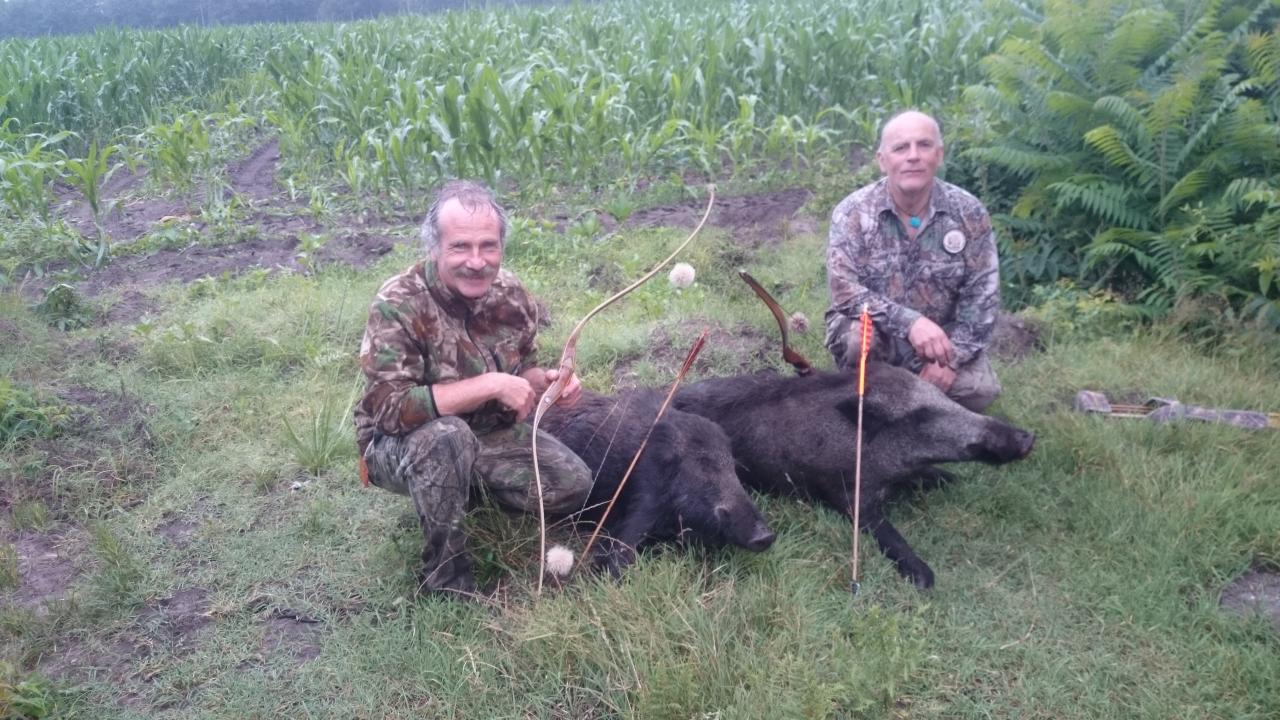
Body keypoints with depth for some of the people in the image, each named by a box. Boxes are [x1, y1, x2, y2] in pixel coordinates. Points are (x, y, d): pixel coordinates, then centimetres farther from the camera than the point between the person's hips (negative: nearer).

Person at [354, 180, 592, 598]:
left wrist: (545, 381, -17)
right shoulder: (399, 305, -26)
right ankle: (445, 577, -18)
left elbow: (521, 370, 7)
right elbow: (389, 408, -34)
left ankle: (471, 489, 16)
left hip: (490, 435, 6)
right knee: (445, 435, -39)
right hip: (400, 445, -5)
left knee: (573, 485, -10)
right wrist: (490, 385, -34)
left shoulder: (510, 294, -8)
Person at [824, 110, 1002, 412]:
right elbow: (844, 288, -23)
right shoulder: (853, 212, -15)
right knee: (855, 337, -35)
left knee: (979, 392, -21)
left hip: (941, 336, 2)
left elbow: (981, 294, -8)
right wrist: (909, 321, -36)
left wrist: (952, 358, -20)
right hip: (875, 331, -2)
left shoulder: (969, 212, -9)